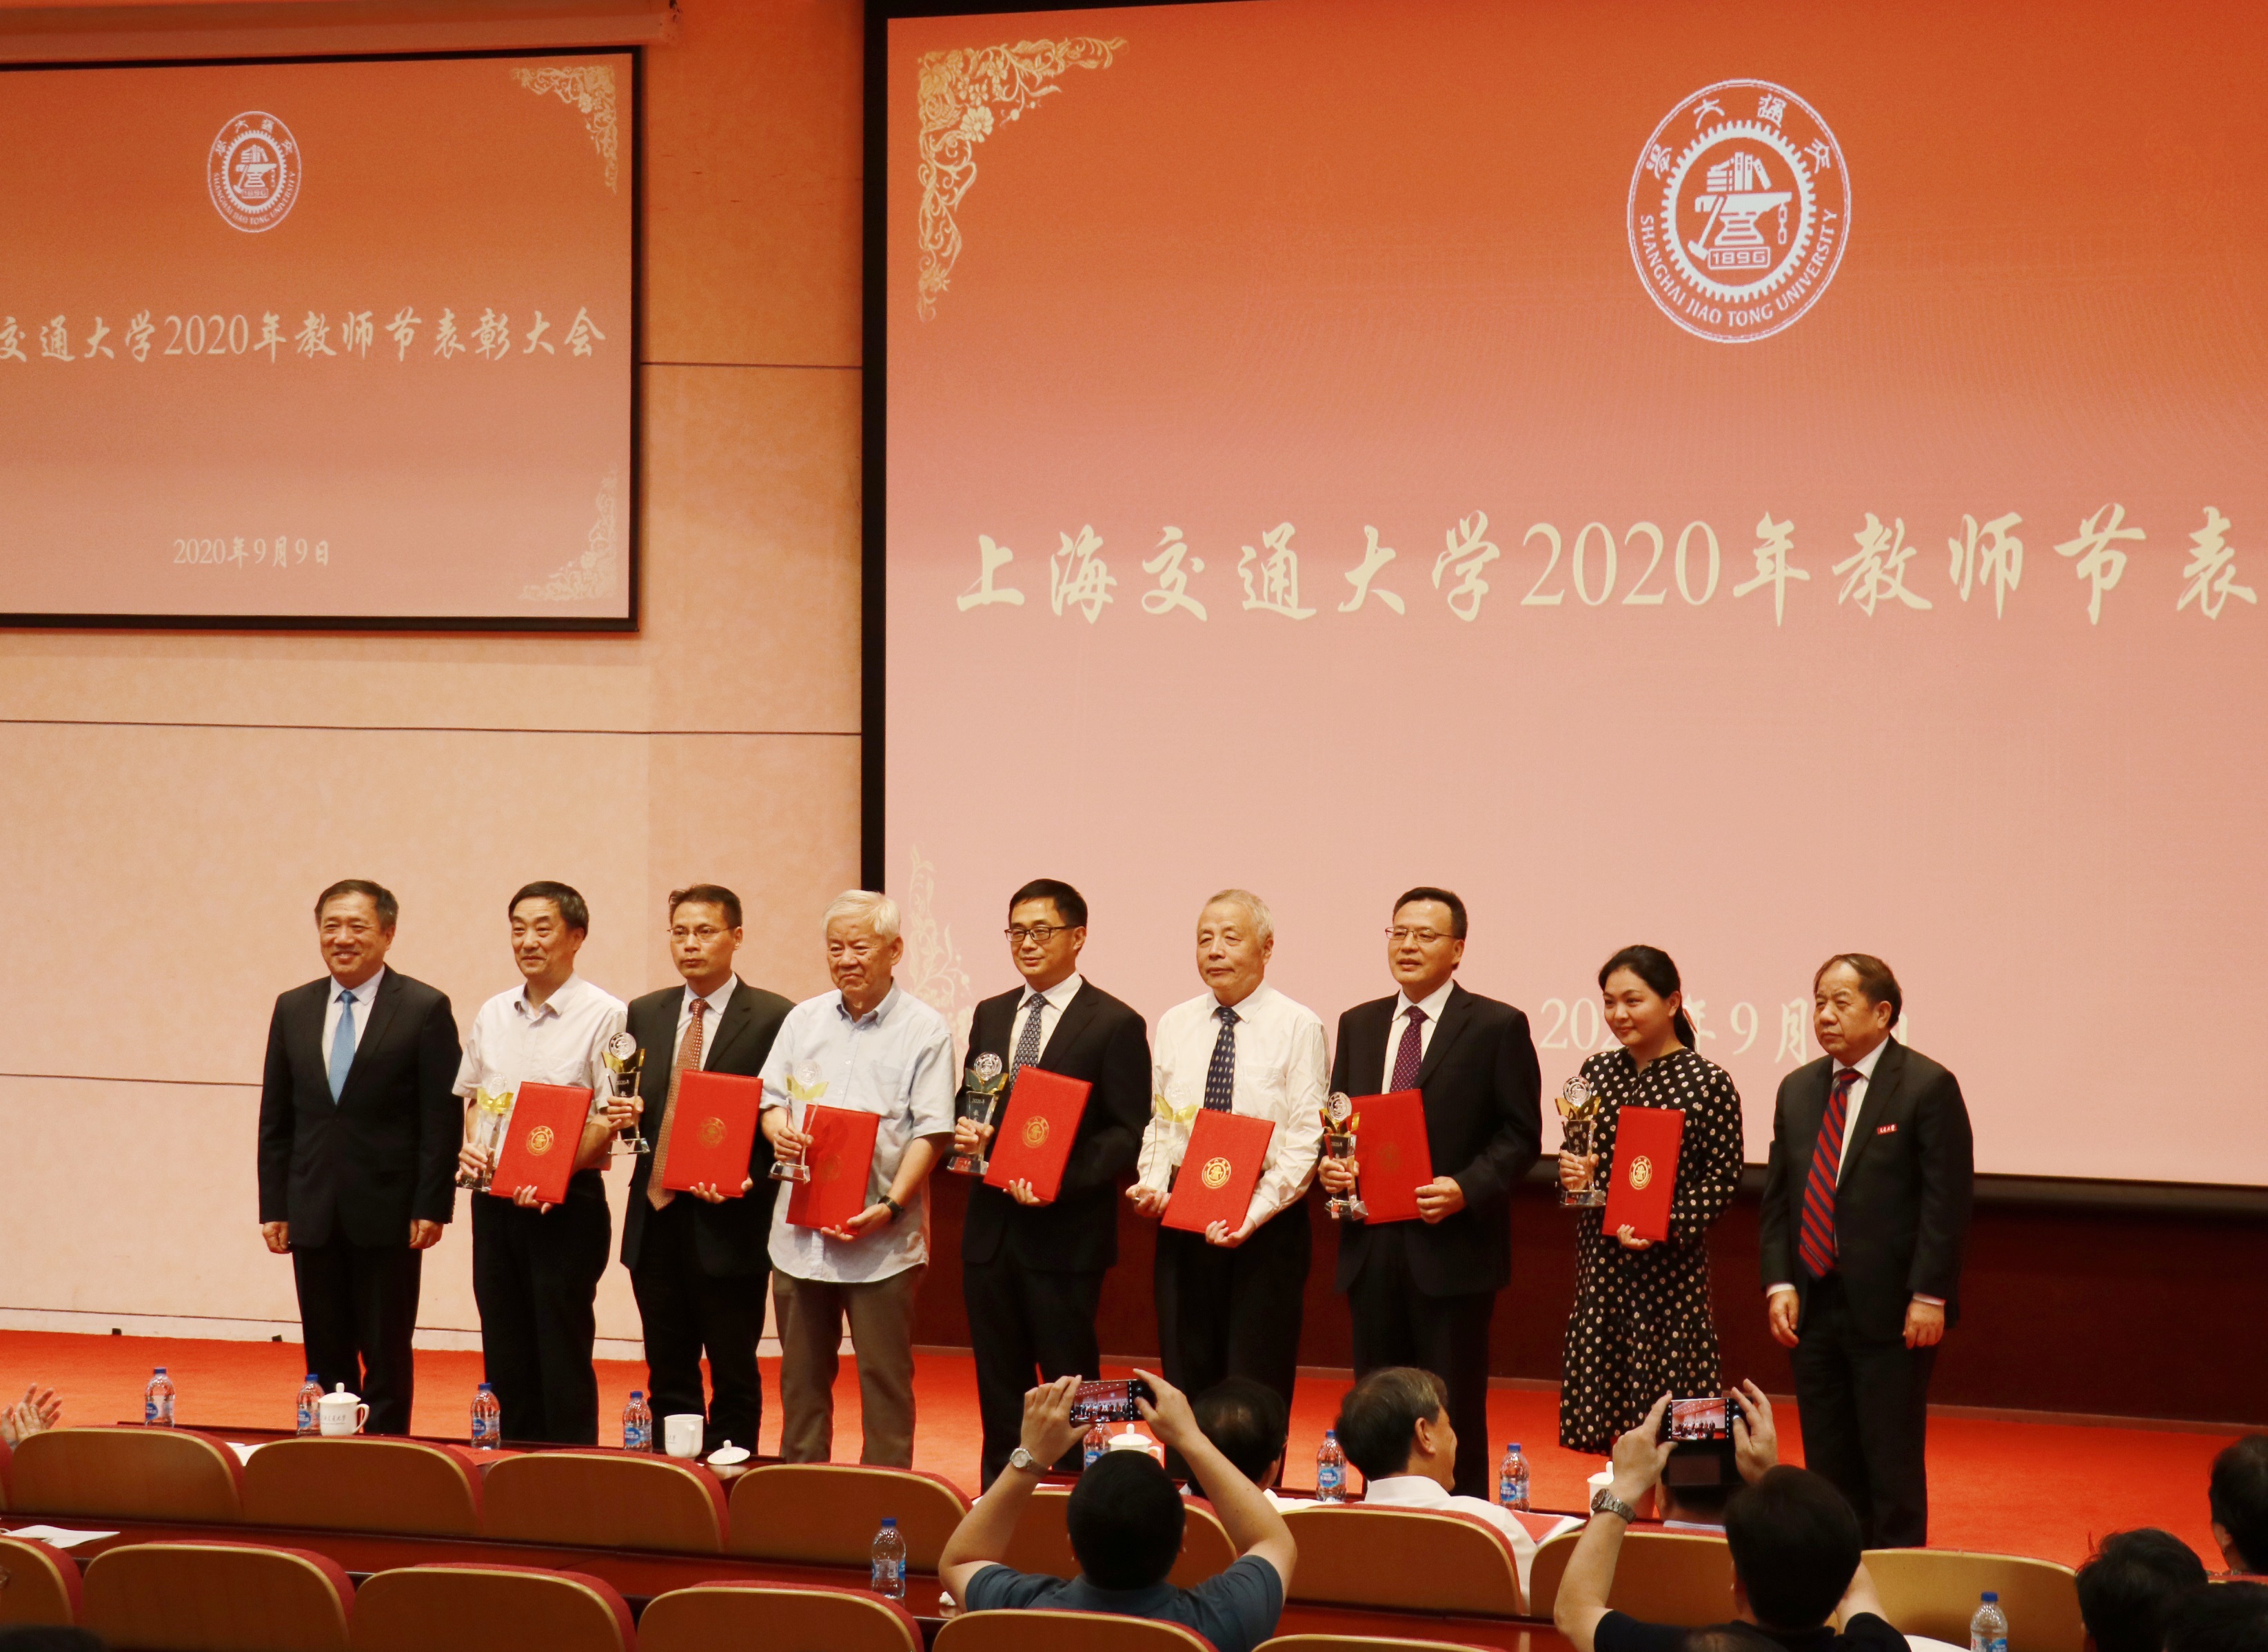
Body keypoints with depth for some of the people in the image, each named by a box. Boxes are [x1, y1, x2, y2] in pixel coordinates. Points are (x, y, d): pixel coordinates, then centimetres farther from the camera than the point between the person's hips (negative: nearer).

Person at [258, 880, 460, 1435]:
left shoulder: (425, 1010, -3)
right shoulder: (293, 1010, 10)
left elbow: (442, 1120, -6)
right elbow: (275, 1119, 12)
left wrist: (431, 1208, -12)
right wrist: (274, 1207, 5)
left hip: (387, 1216, -4)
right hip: (314, 1216, 4)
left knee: (387, 1358, 1)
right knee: (325, 1359, 8)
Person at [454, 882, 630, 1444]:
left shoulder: (604, 1016, -6)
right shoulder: (492, 1015, 12)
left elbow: (609, 1120, -10)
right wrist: (469, 1148, -1)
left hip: (567, 1204, -6)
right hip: (495, 1202, 6)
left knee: (562, 1354, -4)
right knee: (505, 1352, 9)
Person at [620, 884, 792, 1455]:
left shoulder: (773, 1018, -5)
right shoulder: (644, 1015, 12)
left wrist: (751, 1180, -20)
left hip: (728, 1223, -5)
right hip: (656, 1217, 5)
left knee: (733, 1377, 2)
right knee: (668, 1378, 11)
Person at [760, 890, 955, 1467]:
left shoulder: (925, 1030, -2)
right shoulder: (804, 1020, 13)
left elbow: (931, 1132, -8)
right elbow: (769, 1099, 15)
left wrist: (892, 1207, -19)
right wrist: (778, 1127, -10)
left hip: (882, 1240, -4)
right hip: (801, 1227, 5)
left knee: (885, 1380, -1)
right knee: (801, 1376, 11)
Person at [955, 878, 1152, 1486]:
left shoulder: (1115, 1025, -4)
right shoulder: (990, 1016, 15)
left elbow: (1130, 1134, -8)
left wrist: (1062, 1179, -20)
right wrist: (965, 1134, -2)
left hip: (1066, 1232, -6)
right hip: (990, 1227, 6)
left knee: (1068, 1380, -1)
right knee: (998, 1382, 10)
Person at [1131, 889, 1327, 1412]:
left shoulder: (1298, 1026, -5)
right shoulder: (1174, 1025, 11)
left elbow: (1306, 1139, -10)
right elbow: (1157, 1121, 15)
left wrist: (1255, 1213, -20)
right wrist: (1152, 1184, -4)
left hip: (1266, 1229, -4)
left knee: (1257, 1391, -4)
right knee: (1185, 1376, 7)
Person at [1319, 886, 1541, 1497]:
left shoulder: (1497, 1027, -2)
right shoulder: (1358, 1025, 14)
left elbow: (1520, 1136, -4)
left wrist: (1466, 1189, -18)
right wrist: (1331, 1165, -3)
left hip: (1451, 1246, -5)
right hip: (1373, 1246, 5)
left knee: (1455, 1409, -2)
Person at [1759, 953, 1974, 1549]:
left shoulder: (1927, 1087, -6)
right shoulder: (1798, 1090, 12)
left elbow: (1947, 1201, -10)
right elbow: (1778, 1196, 13)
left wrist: (1929, 1297, -15)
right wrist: (1779, 1283, 2)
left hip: (1891, 1313, -6)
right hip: (1814, 1307, 6)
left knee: (1892, 1465, -2)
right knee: (1828, 1465, 10)